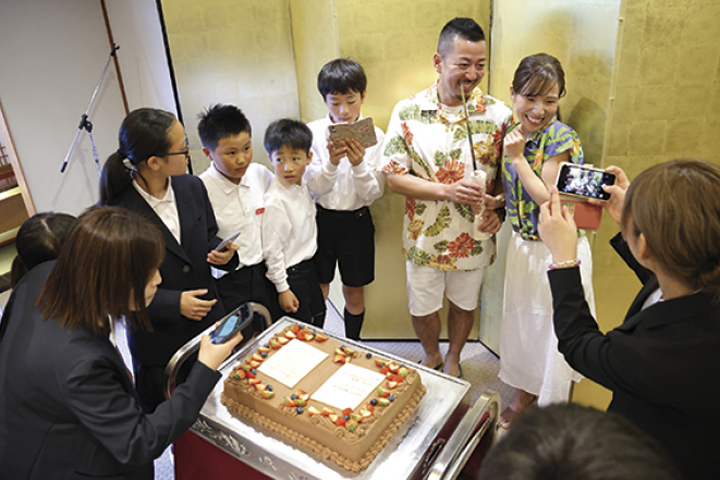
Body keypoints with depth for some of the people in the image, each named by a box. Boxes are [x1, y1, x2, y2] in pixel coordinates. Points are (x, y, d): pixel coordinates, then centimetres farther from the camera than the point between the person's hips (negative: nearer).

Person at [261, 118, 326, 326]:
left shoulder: (302, 186, -4)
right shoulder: (275, 202, -28)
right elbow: (272, 251, -22)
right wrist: (282, 288, -18)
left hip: (308, 265, 9)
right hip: (291, 274, -8)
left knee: (318, 315, 25)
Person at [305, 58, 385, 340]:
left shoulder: (375, 136, -7)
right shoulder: (313, 132, -6)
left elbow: (374, 193, -9)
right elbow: (314, 187, -10)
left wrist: (359, 164, -27)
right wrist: (331, 163, -28)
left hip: (356, 221, 0)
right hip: (320, 219, 0)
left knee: (354, 293, 14)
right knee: (318, 290, 14)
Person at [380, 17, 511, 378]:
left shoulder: (497, 114, -9)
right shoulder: (408, 112, -11)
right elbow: (394, 177, -12)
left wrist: (498, 205, -18)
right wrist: (446, 190, -23)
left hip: (473, 237, 1)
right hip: (424, 236, 0)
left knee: (464, 304, 21)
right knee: (422, 307, 17)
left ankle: (453, 358, 50)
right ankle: (431, 355, 48)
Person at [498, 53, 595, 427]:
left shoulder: (561, 138, -19)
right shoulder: (513, 135, 0)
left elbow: (549, 200, -23)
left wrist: (517, 158, -23)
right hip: (522, 244, 7)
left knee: (556, 329, 8)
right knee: (520, 319, 19)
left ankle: (556, 406, 31)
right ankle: (525, 391, 42)